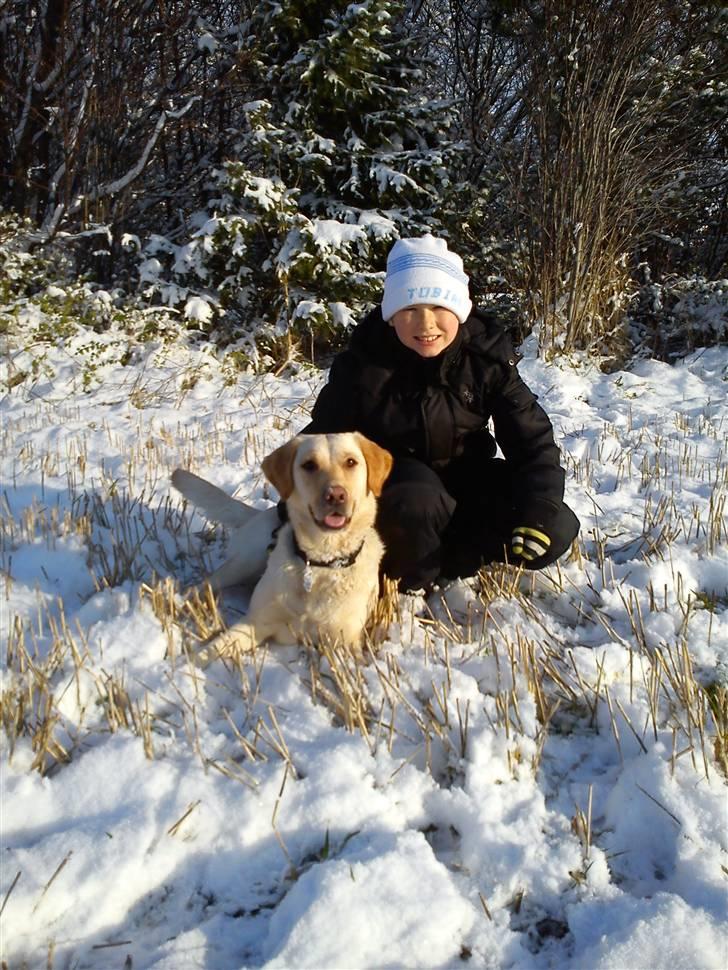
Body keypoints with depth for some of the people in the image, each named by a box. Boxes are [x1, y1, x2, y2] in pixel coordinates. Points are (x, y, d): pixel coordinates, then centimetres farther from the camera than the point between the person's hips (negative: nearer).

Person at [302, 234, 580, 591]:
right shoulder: (365, 362, -19)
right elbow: (325, 437, -10)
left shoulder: (486, 356, -14)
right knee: (417, 504, -40)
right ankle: (412, 580, -9)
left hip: (465, 475, 3)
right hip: (394, 474, -3)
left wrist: (539, 512, -26)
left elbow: (532, 438, -13)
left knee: (559, 529, -16)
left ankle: (438, 553, -8)